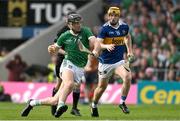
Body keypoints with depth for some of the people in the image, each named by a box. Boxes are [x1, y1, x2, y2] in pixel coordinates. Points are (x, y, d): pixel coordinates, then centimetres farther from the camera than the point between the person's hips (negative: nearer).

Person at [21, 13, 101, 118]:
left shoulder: (85, 31, 2)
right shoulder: (65, 36, 4)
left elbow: (96, 43, -11)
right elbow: (55, 51, 16)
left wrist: (95, 51, -34)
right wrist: (51, 49, -9)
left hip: (80, 69, 1)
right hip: (68, 64, -1)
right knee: (69, 83, -39)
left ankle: (32, 103, 13)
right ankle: (61, 106, -44)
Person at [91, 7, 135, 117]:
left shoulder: (124, 27, 1)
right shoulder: (105, 28, -11)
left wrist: (130, 51, 19)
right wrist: (107, 46, -37)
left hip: (119, 61, 2)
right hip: (106, 62, -2)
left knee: (128, 77, -23)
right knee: (102, 86, 7)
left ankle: (122, 103, -7)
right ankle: (94, 106, 33)